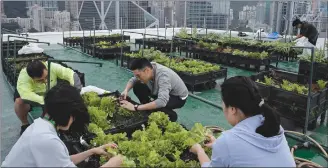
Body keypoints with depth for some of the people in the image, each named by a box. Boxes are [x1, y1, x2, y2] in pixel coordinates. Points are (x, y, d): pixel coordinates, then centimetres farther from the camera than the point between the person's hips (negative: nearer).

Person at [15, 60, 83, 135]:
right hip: (32, 96, -2)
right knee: (19, 102, -31)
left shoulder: (52, 67, -32)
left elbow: (71, 74, -33)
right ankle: (25, 125, -3)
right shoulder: (23, 75, -37)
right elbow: (26, 95, -50)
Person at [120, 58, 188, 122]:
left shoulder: (163, 76, -40)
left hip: (179, 97, -7)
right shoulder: (146, 68, -19)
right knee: (137, 87, -10)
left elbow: (162, 102, -50)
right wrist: (126, 90, -22)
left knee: (156, 105, -34)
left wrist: (135, 108, -48)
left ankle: (171, 115, -2)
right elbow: (133, 80, -1)